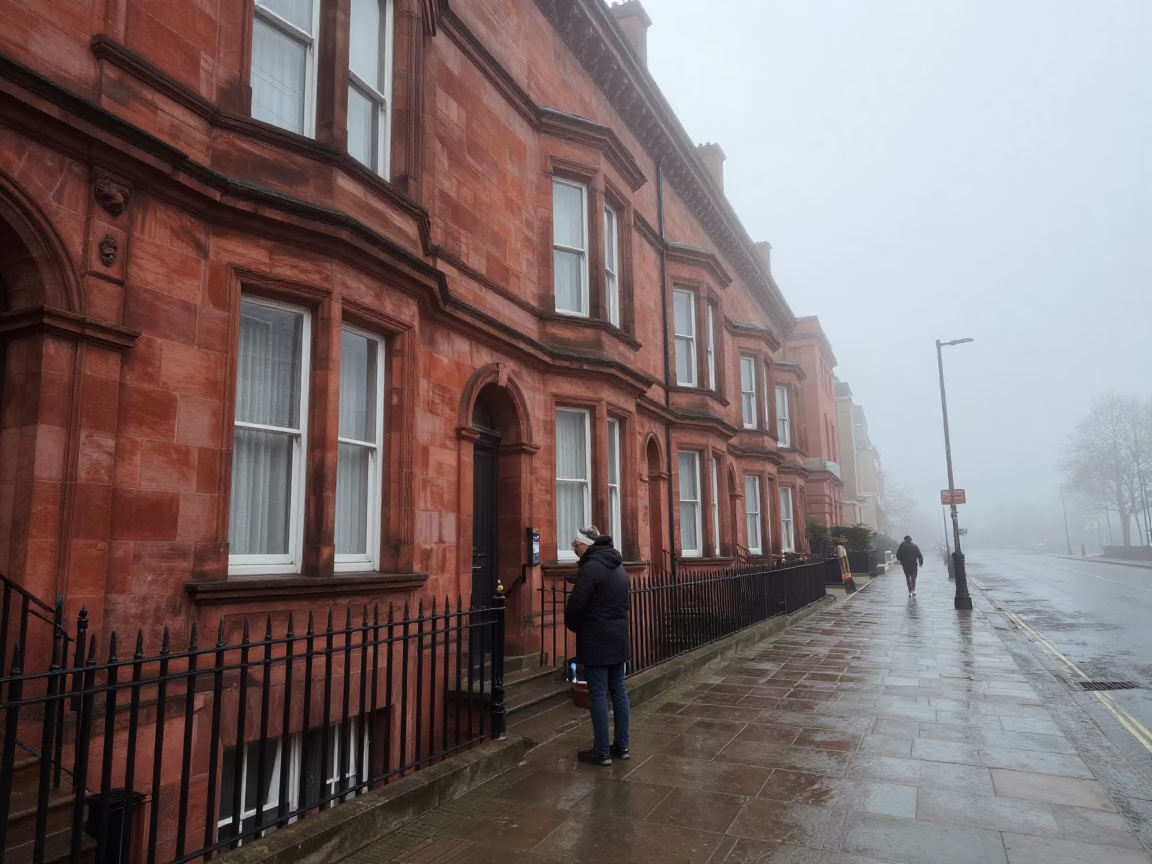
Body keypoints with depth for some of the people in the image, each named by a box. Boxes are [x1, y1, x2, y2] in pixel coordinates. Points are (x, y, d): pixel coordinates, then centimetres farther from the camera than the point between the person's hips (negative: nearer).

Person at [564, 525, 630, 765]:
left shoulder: (591, 567, -16)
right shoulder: (618, 565, 13)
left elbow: (575, 606, -18)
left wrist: (573, 626, 1)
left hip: (596, 641, -9)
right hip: (618, 638, 9)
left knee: (598, 695, -1)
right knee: (618, 691, 13)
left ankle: (601, 752, 5)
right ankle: (622, 746, 20)